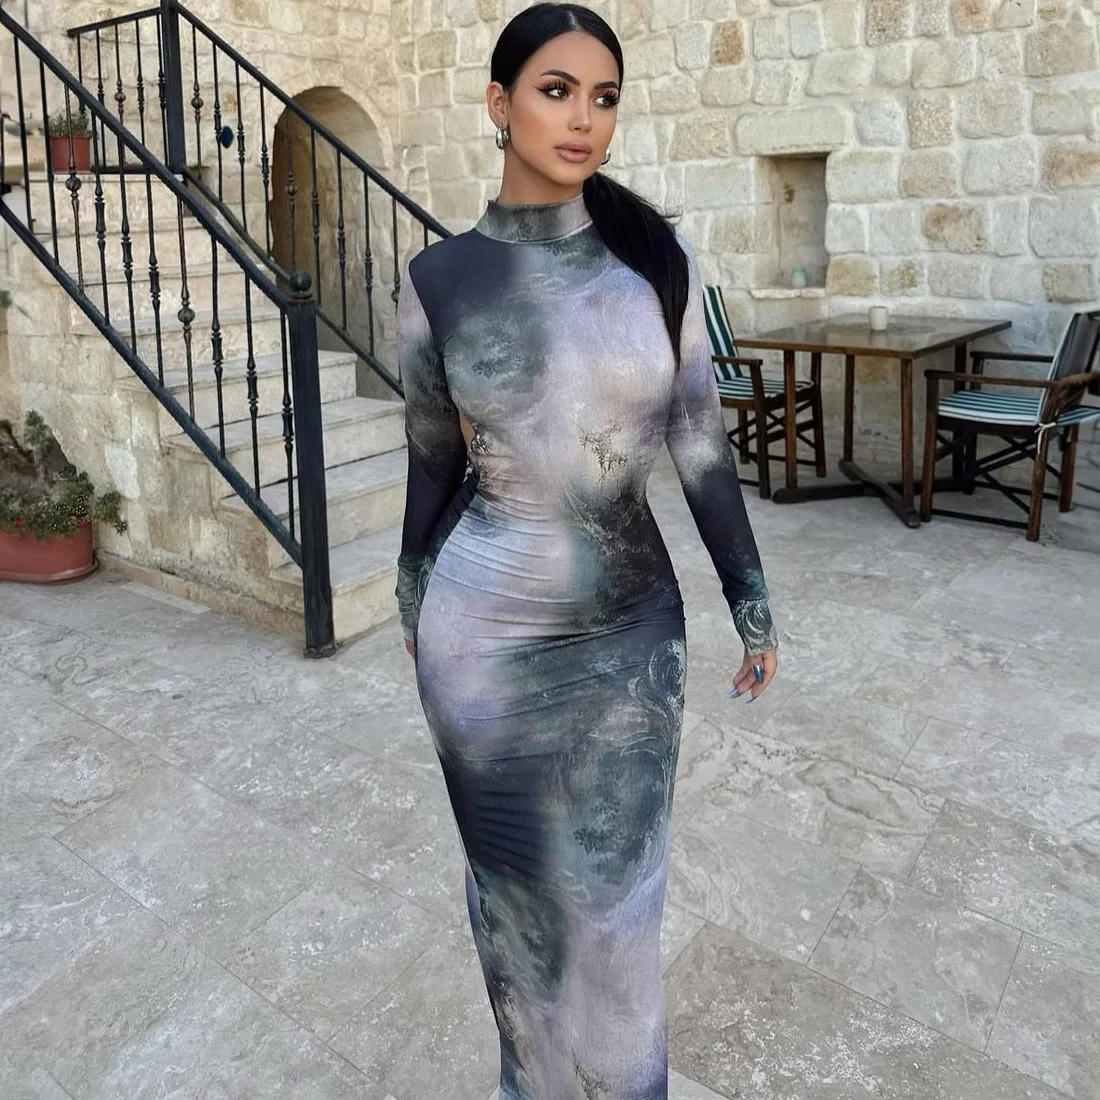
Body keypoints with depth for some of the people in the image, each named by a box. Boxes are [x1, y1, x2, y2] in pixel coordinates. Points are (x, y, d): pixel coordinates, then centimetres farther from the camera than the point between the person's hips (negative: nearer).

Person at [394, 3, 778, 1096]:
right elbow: (432, 462, 4)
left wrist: (752, 600, 3)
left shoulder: (659, 259, -3)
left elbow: (700, 443, 1)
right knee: (517, 878, 18)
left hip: (632, 625, 1)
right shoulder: (438, 279, -6)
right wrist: (412, 608, 13)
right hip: (488, 633, -1)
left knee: (616, 887, 16)